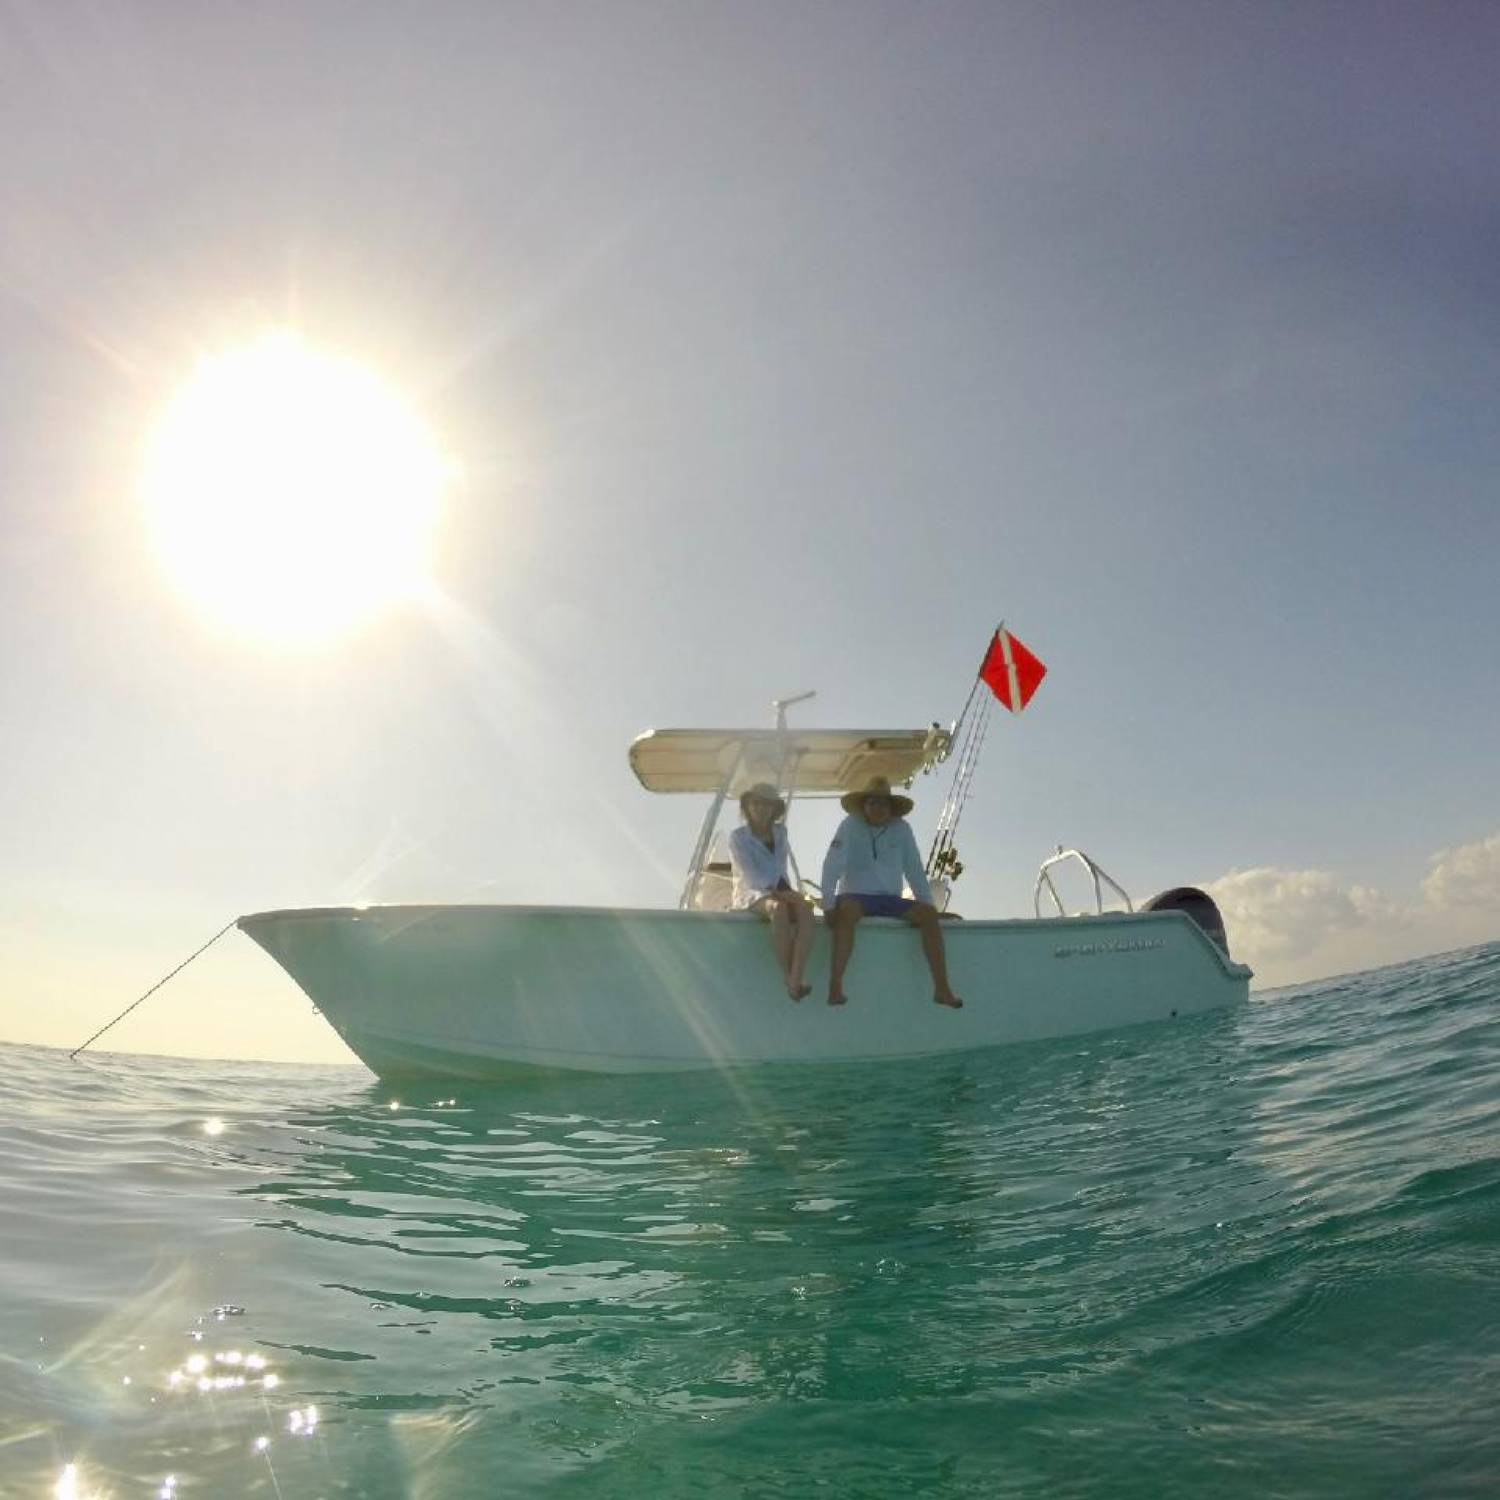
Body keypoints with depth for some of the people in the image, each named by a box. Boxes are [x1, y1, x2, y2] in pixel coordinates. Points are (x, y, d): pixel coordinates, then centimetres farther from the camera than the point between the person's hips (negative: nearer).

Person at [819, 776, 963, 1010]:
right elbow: (831, 867, -12)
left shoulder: (901, 828, 5)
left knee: (928, 913, -20)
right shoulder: (850, 826, -6)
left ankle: (942, 988, -21)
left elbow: (914, 870, 7)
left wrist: (927, 902, 0)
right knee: (847, 911, -38)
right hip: (856, 896, -4)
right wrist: (828, 906, -20)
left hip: (890, 899, 4)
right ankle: (835, 985, -40)